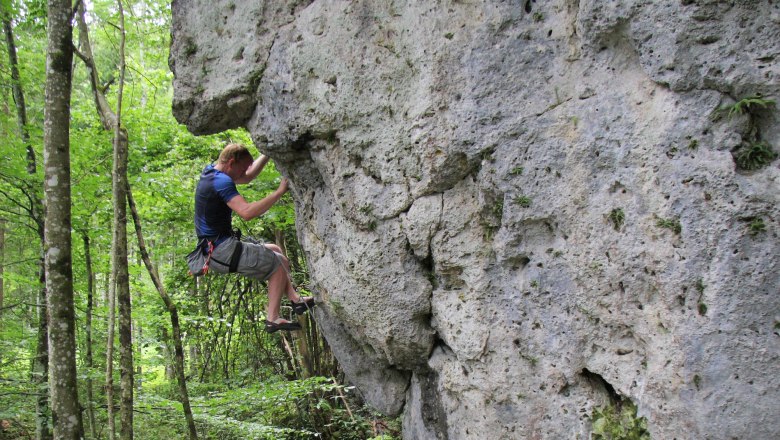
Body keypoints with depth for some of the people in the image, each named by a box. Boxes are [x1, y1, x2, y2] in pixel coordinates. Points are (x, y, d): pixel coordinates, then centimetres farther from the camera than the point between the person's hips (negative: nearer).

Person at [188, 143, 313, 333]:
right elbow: (247, 212, -33)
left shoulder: (210, 173, 11)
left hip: (213, 250, 11)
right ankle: (273, 319, -1)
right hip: (221, 250, -11)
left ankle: (294, 299, 22)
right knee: (280, 263, -1)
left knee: (274, 250, 22)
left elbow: (249, 176, 23)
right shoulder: (221, 181, -20)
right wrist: (280, 191, -31)